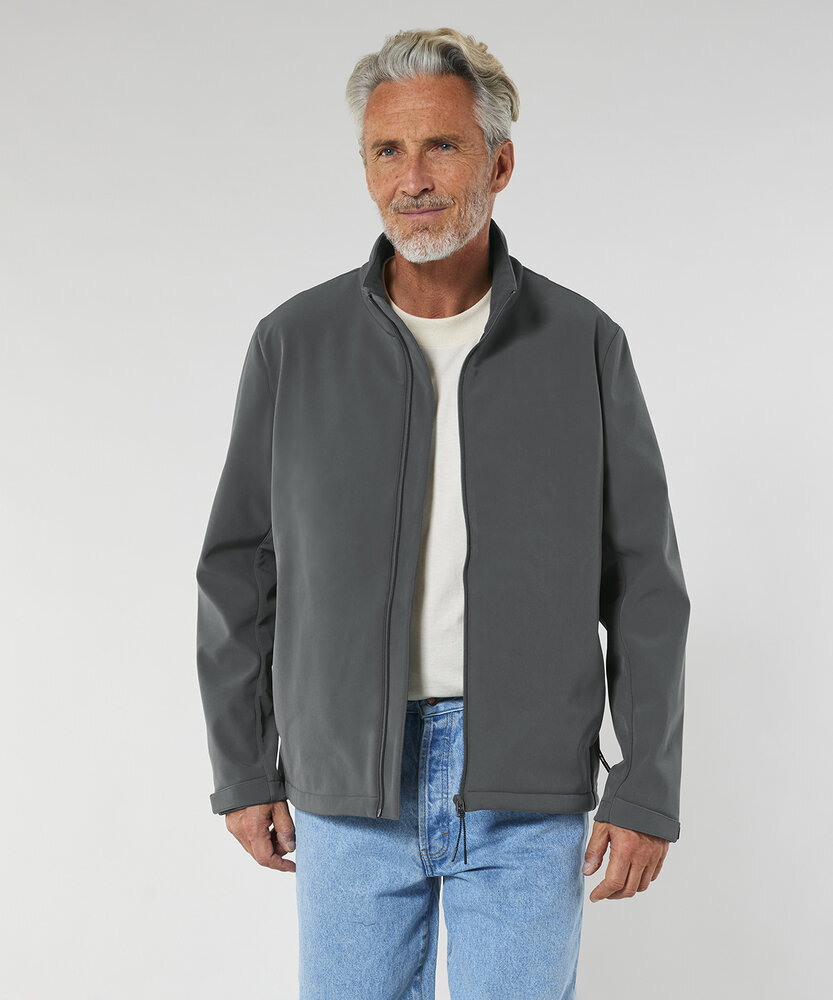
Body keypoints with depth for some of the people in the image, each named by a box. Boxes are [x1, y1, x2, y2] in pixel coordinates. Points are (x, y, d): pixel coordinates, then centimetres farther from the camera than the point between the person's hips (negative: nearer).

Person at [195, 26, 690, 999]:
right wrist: (244, 771, 6)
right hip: (350, 788, 1)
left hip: (528, 793, 0)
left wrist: (648, 791, -4)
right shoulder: (295, 343, -1)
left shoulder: (583, 345, -2)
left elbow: (643, 585, 0)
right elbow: (241, 571, 6)